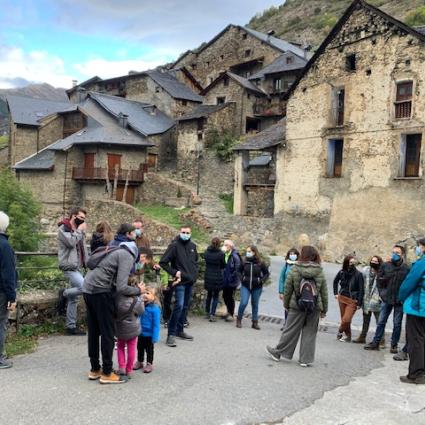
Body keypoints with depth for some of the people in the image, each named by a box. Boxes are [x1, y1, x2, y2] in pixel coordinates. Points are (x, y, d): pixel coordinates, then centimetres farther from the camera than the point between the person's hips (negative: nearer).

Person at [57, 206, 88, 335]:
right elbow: (71, 242, -23)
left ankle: (71, 326, 12)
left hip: (78, 267, 8)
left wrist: (87, 262, 8)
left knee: (74, 298, 8)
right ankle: (64, 294, 2)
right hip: (69, 267, -8)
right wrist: (79, 230, -11)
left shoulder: (77, 231, 18)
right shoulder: (63, 229, -6)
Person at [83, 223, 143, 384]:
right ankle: (107, 373, 10)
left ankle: (95, 369, 26)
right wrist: (138, 290, -3)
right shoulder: (127, 256, -10)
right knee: (107, 333, 2)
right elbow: (121, 287, -18)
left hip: (88, 288, 9)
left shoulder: (117, 250, 19)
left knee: (94, 332, 16)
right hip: (101, 292, -9)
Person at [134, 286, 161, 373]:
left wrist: (155, 337, -20)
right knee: (140, 348, 21)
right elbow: (138, 319, 7)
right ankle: (139, 362, 39)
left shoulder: (155, 308, -23)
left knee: (149, 349, 12)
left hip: (149, 334, -6)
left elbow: (156, 324, -21)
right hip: (141, 333, 6)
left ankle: (149, 364, 29)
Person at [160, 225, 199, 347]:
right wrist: (174, 272, -14)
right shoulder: (174, 245, -10)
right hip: (180, 282, -7)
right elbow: (163, 262, -10)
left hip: (190, 282, 7)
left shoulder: (192, 246, 9)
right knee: (179, 306, -16)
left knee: (185, 307, 12)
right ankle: (171, 334, -8)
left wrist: (195, 273, 11)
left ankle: (180, 330, 25)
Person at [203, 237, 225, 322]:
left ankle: (207, 312, 27)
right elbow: (223, 265, -1)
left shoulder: (206, 252, -2)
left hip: (208, 277, 4)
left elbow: (206, 262, 9)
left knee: (209, 294, 20)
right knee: (215, 296, 6)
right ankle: (212, 314, -1)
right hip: (217, 277, -4)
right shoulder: (220, 253, -13)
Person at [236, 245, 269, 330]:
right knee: (243, 303, -12)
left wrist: (262, 280, -8)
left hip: (257, 288, 0)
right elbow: (239, 271, 14)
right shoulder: (244, 262, -4)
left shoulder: (260, 263, -7)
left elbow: (267, 273, 5)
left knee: (255, 305, 10)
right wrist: (241, 278, 0)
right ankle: (239, 320, 7)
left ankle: (255, 323, 21)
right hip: (245, 286, 0)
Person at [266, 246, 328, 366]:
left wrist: (286, 304, 9)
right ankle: (306, 359, 15)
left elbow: (288, 289, -2)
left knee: (290, 330, 9)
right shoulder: (320, 272, 0)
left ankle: (278, 352, 21)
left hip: (297, 306, -1)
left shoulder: (294, 270, -6)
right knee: (310, 332, 9)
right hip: (315, 307, 1)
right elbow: (324, 293, 4)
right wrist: (324, 310, 12)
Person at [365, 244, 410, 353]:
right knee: (381, 322, 10)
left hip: (399, 301, -2)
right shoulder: (385, 266, -1)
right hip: (386, 299, 2)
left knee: (397, 324, 9)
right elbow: (379, 279, 7)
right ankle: (375, 343, 18)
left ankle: (394, 345, 20)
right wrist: (382, 293, 1)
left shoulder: (406, 269, -9)